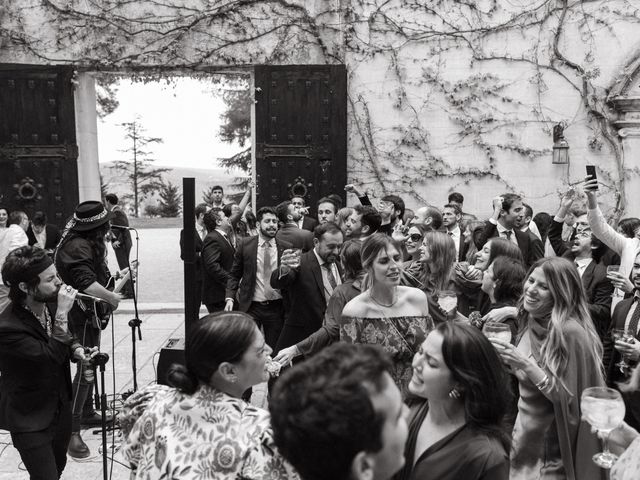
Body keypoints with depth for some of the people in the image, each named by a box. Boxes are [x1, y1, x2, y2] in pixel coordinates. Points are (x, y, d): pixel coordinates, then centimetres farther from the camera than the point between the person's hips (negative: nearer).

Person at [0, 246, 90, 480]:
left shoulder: (51, 303, -9)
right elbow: (52, 357, -32)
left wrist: (76, 349, -10)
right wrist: (62, 313, -33)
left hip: (61, 405, 7)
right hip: (30, 419, -7)